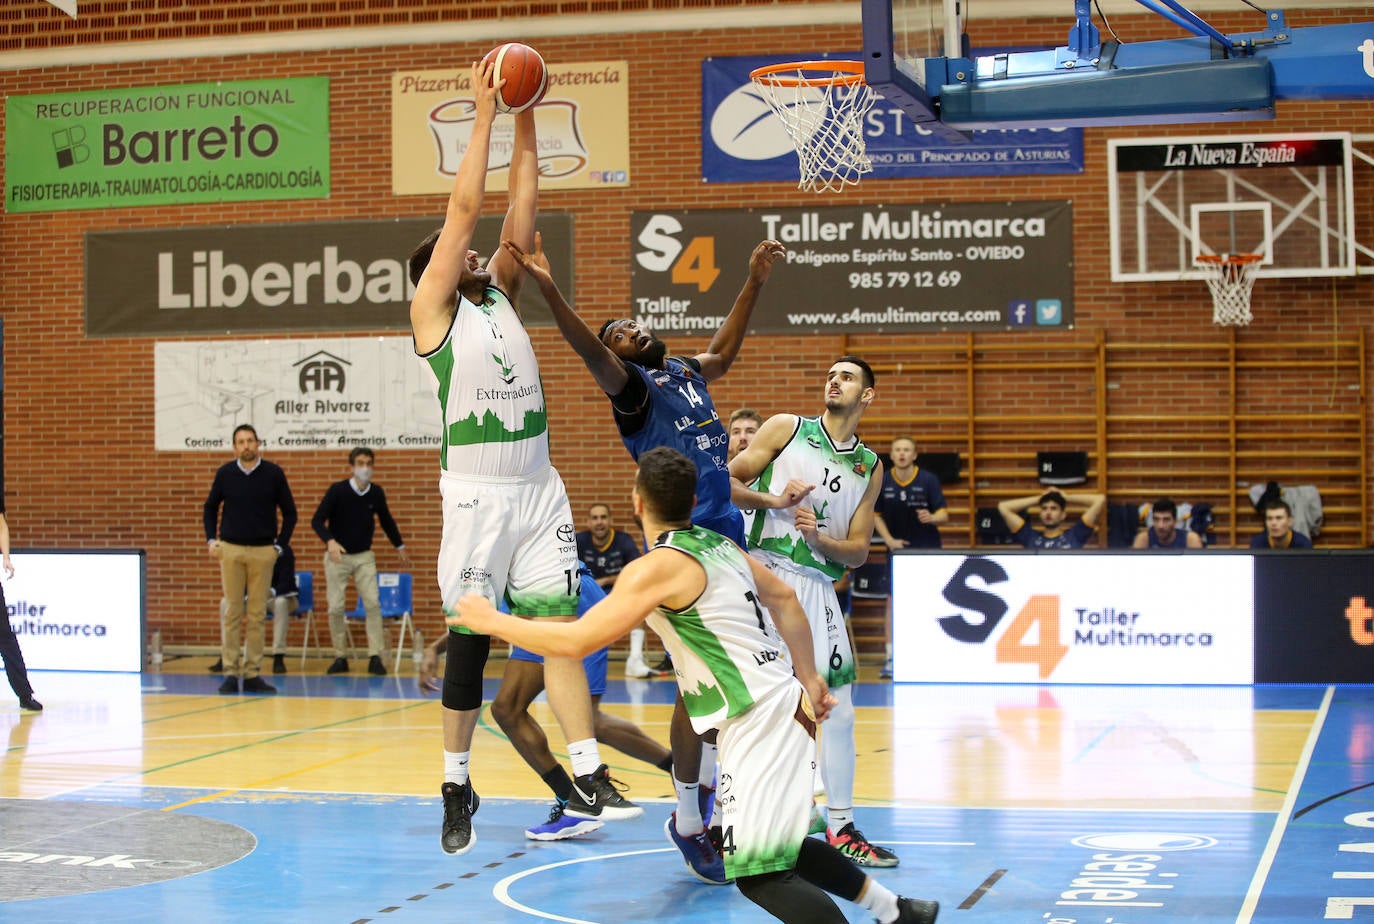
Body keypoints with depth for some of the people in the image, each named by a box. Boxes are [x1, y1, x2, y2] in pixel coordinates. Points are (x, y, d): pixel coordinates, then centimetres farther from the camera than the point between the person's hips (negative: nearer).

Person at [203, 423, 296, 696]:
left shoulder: (273, 473, 0)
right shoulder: (225, 473, 2)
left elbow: (289, 512, 7)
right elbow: (210, 507, 15)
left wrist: (280, 545, 1)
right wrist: (211, 539, 5)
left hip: (263, 551, 0)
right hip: (231, 550, 0)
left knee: (257, 614, 2)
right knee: (232, 612, 0)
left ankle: (252, 673, 6)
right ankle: (230, 673, 3)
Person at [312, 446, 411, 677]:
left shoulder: (377, 493, -2)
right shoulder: (337, 491, -12)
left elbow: (386, 520, 16)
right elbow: (317, 521, -13)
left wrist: (400, 547, 24)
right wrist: (330, 541, -32)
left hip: (364, 556, 2)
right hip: (337, 556, -2)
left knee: (372, 604, -11)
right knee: (335, 608, -3)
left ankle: (375, 657, -6)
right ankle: (340, 657, 11)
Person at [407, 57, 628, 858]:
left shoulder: (502, 295, 16)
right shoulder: (433, 310, 0)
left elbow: (520, 207, 11)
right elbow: (466, 207, -7)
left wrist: (526, 122, 7)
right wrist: (484, 114, -4)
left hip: (539, 484, 5)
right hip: (477, 490, -5)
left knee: (560, 623, -1)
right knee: (470, 639, 1)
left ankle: (588, 778, -3)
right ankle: (458, 787, 13)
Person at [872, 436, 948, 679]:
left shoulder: (929, 480, -9)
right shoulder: (882, 481, -3)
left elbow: (944, 515, -9)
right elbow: (876, 515, 8)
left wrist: (932, 518, -32)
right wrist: (889, 539, -6)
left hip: (927, 549, -2)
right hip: (898, 549, 2)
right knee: (893, 599, -2)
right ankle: (891, 657, 1)